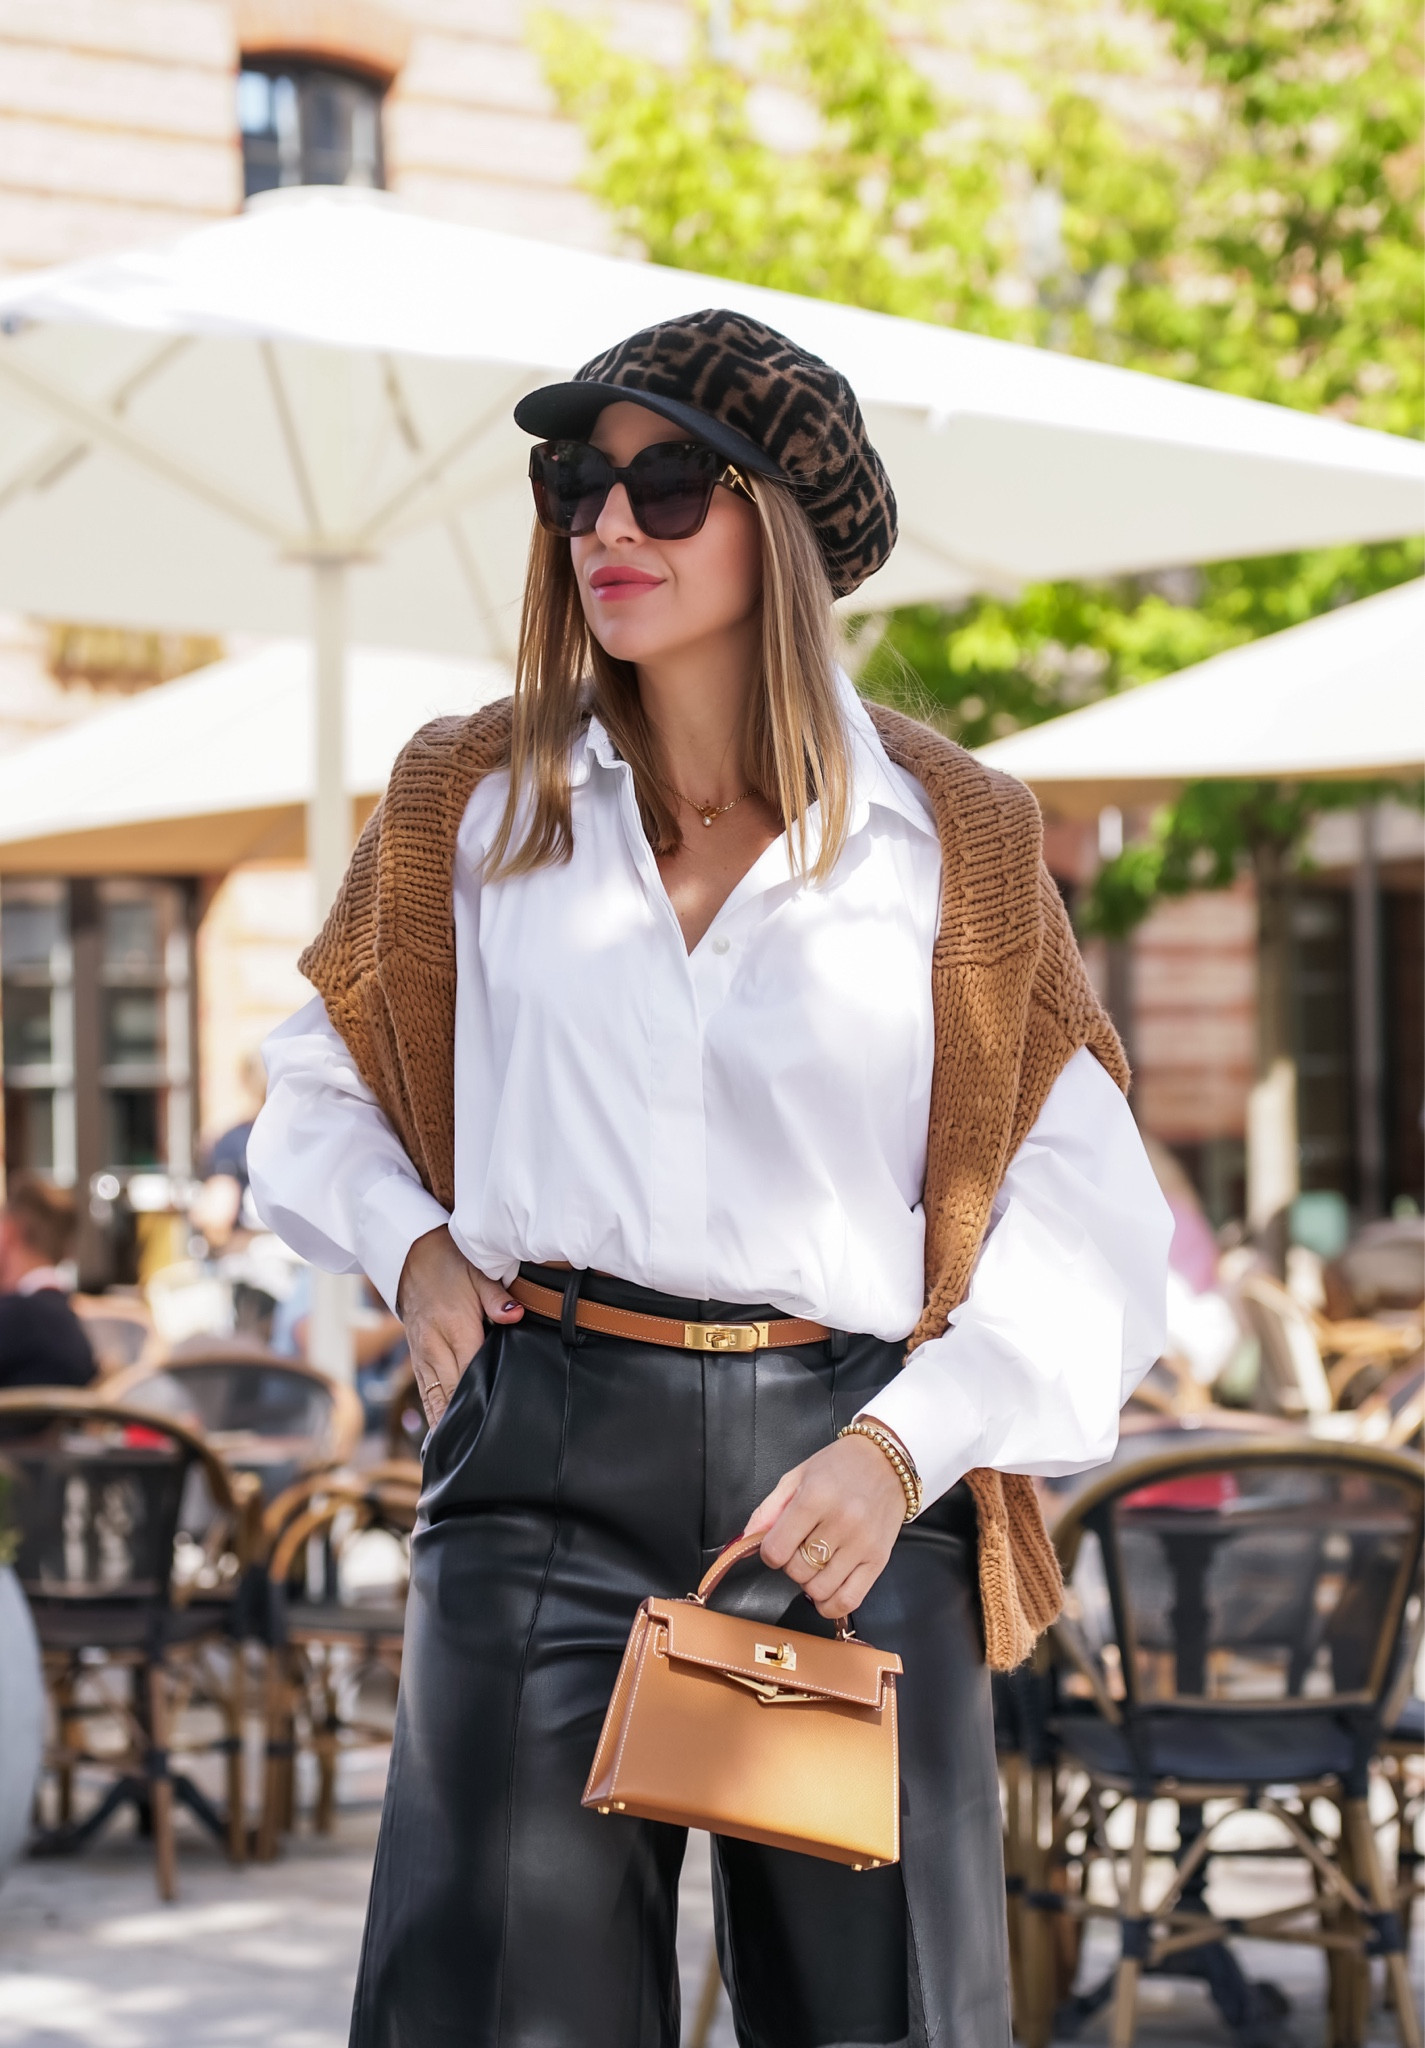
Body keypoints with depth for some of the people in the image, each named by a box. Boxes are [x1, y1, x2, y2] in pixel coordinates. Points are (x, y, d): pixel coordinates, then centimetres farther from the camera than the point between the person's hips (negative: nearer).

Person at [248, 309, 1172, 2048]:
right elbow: (318, 1086, 25)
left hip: (849, 1472, 0)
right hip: (542, 1454, 1)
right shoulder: (470, 807, 10)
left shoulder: (951, 845, 5)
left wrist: (901, 1448, -10)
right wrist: (411, 1249, 5)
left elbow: (1091, 1228, 4)